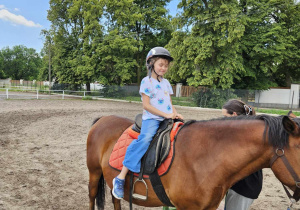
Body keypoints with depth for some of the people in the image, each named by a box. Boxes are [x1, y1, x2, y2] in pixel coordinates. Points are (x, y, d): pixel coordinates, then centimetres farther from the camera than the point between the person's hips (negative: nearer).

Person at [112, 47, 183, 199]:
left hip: (167, 119, 7)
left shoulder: (166, 82, 20)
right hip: (151, 118, -7)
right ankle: (120, 178, -26)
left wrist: (176, 114, -1)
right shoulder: (147, 81, -1)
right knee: (145, 138, -32)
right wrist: (165, 114, -14)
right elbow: (146, 105, -9)